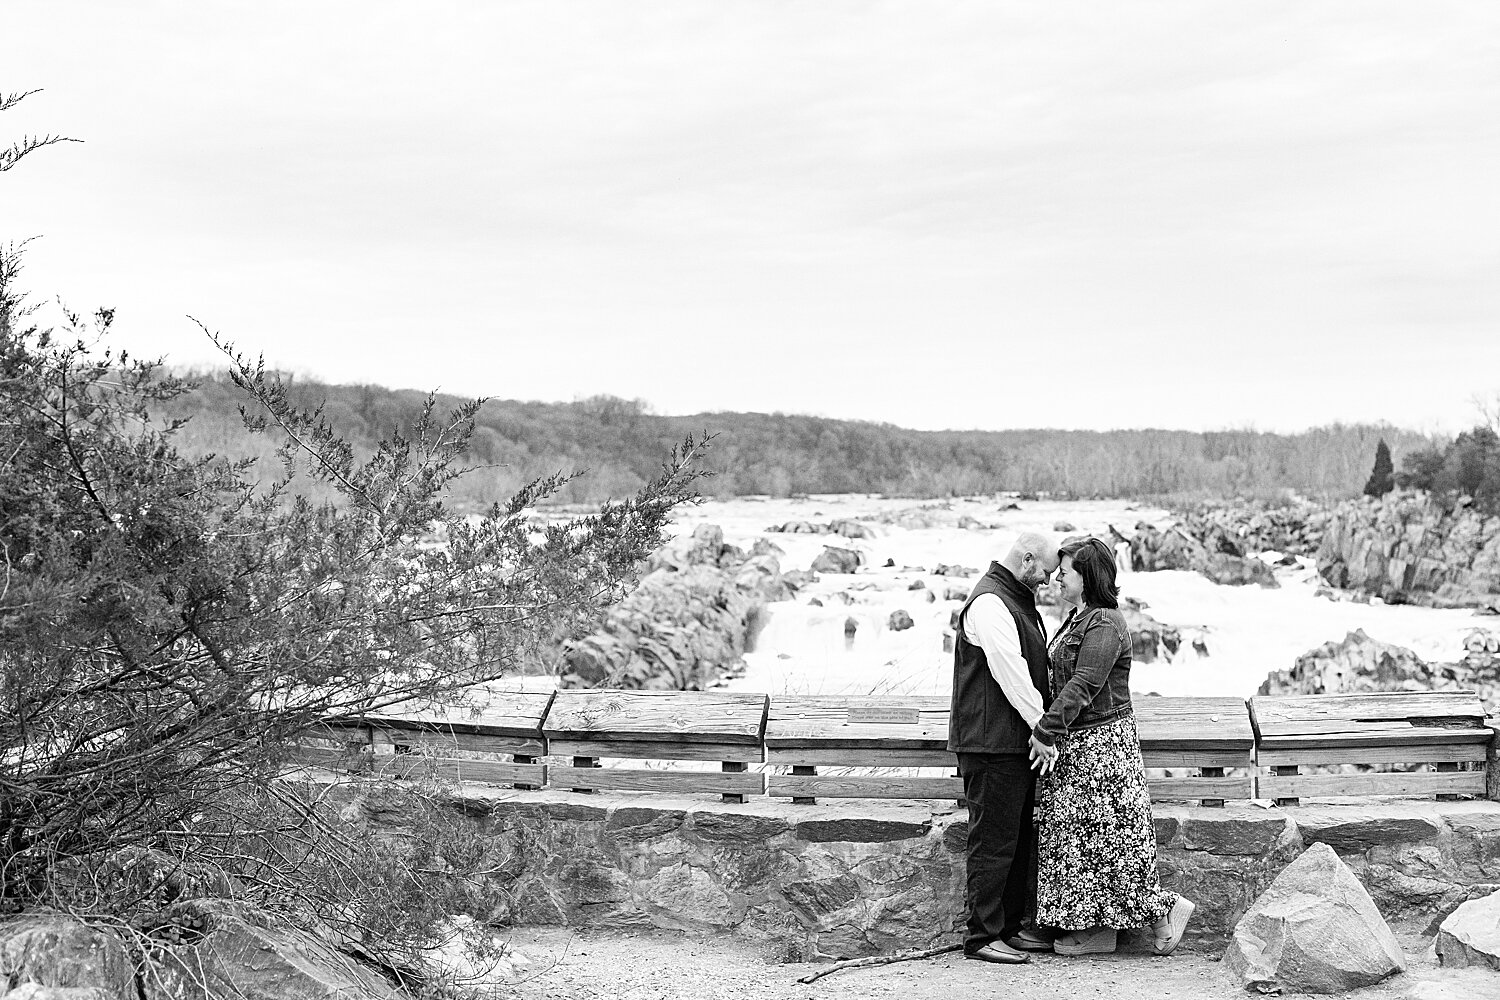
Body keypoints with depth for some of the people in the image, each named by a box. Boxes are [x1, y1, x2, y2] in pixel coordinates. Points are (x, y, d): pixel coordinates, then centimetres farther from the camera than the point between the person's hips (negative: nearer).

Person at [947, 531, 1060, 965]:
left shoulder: (1020, 602, 18)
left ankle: (1011, 926, 24)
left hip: (1017, 742, 10)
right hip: (991, 745, -10)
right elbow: (1010, 674, -21)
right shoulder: (989, 604, -16)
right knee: (993, 842, -5)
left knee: (1020, 839, 15)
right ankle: (982, 936, 2)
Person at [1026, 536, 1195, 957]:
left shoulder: (1104, 624, -17)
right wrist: (1048, 732, 11)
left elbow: (1082, 686, -23)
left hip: (1100, 744, -10)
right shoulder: (1077, 618, 14)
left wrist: (1046, 732, -22)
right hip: (1077, 743, 10)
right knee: (1079, 834, 11)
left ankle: (1164, 909, 8)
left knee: (1106, 835, -4)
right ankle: (1094, 929, 16)